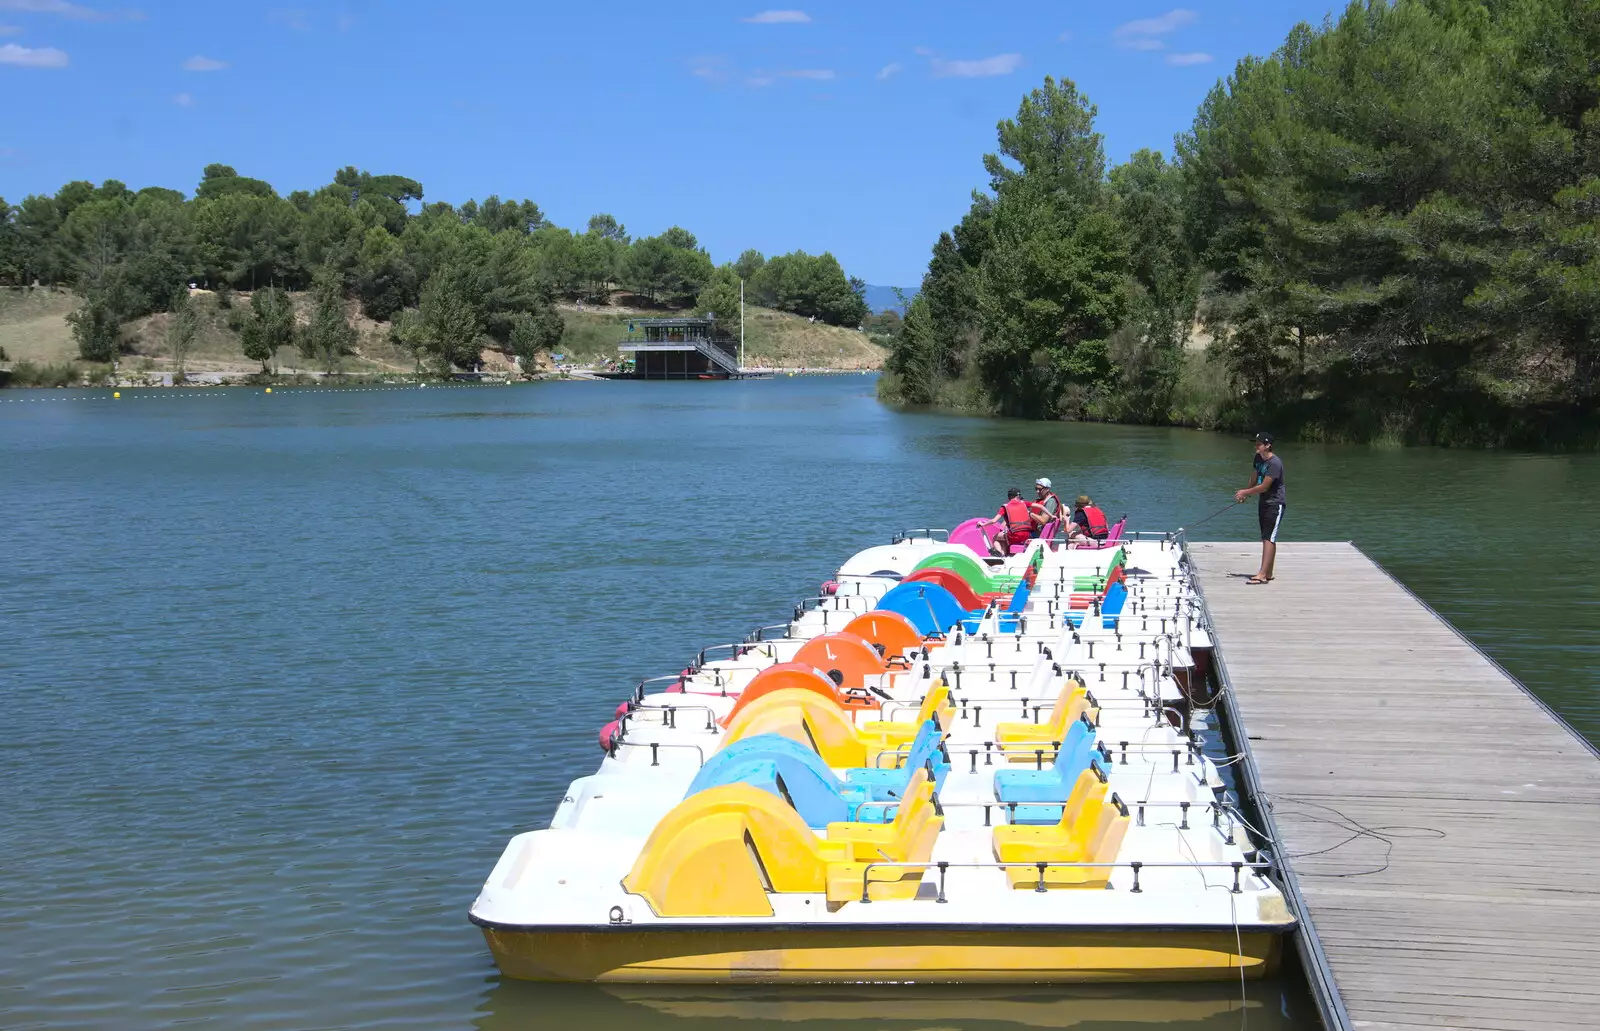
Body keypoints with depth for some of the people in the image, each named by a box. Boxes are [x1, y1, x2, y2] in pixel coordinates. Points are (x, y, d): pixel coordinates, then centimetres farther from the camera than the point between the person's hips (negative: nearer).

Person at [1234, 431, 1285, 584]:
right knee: (1266, 538, 14)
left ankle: (1262, 575, -19)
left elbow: (1264, 487, -22)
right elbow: (1255, 480, 17)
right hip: (1264, 502, 9)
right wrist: (1245, 494, 4)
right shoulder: (1258, 458, 6)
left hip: (1275, 504, -9)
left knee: (1269, 538, -13)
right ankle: (1268, 573, 21)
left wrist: (1245, 492, -11)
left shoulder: (1275, 463, -22)